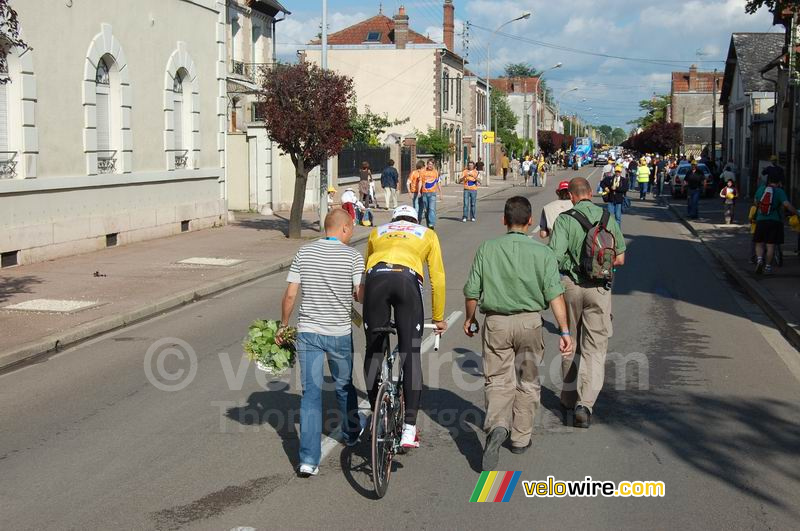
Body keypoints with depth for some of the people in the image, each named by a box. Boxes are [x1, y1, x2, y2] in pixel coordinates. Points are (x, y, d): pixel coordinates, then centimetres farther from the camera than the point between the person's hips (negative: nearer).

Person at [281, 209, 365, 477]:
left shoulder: (304, 252, 2)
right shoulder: (353, 256, -6)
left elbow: (290, 295, 0)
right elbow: (361, 295, -12)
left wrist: (283, 325, 13)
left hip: (308, 332, 1)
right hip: (340, 333, -1)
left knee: (311, 393, 1)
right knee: (344, 385, 22)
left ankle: (308, 460, -6)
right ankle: (352, 433, 46)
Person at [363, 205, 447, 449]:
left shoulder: (377, 232, 34)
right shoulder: (427, 234, 29)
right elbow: (437, 278, 26)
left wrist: (366, 311, 46)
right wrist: (438, 318, 35)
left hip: (376, 278, 1)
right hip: (407, 280, -1)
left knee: (373, 351, 12)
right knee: (411, 354, 0)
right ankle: (409, 429, -5)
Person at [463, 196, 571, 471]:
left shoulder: (487, 249, -4)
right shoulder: (542, 252, -5)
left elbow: (472, 291, -1)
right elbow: (555, 294, -11)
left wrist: (470, 319, 16)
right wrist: (565, 330, -9)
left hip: (496, 322, 0)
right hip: (529, 322, 0)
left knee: (498, 380, 6)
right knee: (527, 382, 15)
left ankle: (497, 426, -20)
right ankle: (521, 438, 23)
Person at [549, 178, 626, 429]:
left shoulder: (565, 220, -7)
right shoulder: (608, 218, 1)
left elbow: (554, 257, -16)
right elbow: (620, 259, 4)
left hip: (570, 285, 0)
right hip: (599, 288, 1)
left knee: (570, 345, 17)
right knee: (595, 349, 3)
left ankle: (569, 397, 29)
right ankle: (585, 404, -10)